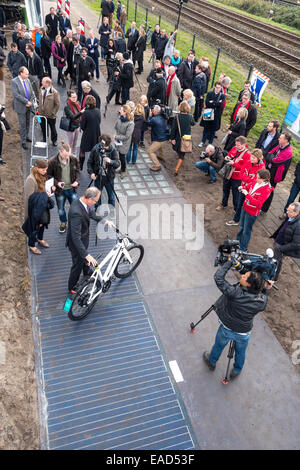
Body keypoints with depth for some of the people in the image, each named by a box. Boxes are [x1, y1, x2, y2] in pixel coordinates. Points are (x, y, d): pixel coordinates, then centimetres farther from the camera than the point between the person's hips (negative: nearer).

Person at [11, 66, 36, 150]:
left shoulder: (27, 80, 3)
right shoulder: (14, 81, -15)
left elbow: (32, 92, 5)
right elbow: (16, 95, -21)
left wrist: (31, 102, -10)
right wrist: (26, 101, -22)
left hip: (28, 106, 5)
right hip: (21, 107, -5)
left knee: (27, 123, 16)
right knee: (23, 124, 1)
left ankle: (26, 136, 36)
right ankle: (23, 141, 12)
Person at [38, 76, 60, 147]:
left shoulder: (54, 92, -18)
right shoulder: (41, 89, 1)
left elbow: (58, 104, -14)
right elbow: (40, 100, 12)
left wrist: (53, 113, -13)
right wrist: (39, 109, 8)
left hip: (51, 115, -5)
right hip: (42, 114, 5)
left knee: (53, 128, 13)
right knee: (43, 127, 18)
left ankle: (54, 140, 32)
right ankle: (44, 139, 39)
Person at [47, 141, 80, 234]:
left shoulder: (74, 159, -10)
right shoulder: (53, 161, -18)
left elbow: (77, 171, 6)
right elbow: (48, 175, -6)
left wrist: (77, 181, -12)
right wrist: (56, 183, -20)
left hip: (72, 189, 1)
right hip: (60, 190, -1)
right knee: (60, 209, 18)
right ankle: (63, 223, 45)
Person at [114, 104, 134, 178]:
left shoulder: (130, 123, -26)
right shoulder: (120, 118, -7)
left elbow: (126, 136, -24)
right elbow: (115, 127, 9)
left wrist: (117, 137, -16)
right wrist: (116, 135, -8)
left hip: (124, 143, -5)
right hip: (118, 141, 5)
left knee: (122, 157, 7)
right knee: (120, 155, 16)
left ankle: (123, 171, 30)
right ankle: (122, 169, 39)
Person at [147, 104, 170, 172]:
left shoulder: (154, 119, -22)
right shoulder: (163, 117, 0)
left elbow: (148, 123, -2)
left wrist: (150, 116, 9)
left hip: (160, 139, -8)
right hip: (166, 137, 8)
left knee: (150, 151, -3)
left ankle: (157, 166, -5)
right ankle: (161, 156, 59)